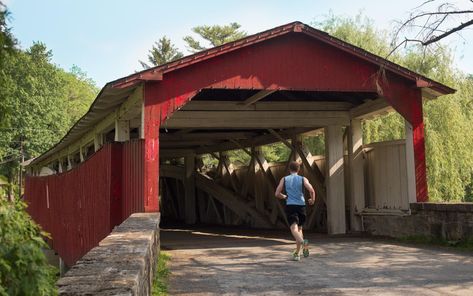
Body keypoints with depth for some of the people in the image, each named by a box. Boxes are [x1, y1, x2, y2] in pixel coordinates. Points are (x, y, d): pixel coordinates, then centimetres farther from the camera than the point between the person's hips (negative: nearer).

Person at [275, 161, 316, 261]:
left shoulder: (284, 179, 9)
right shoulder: (303, 179, 7)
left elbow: (277, 194, 6)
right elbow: (312, 190, -7)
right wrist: (312, 200, 12)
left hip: (290, 206, -2)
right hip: (301, 205, 2)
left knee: (294, 228, -13)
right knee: (299, 228, 17)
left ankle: (302, 241, -45)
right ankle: (297, 253, 16)